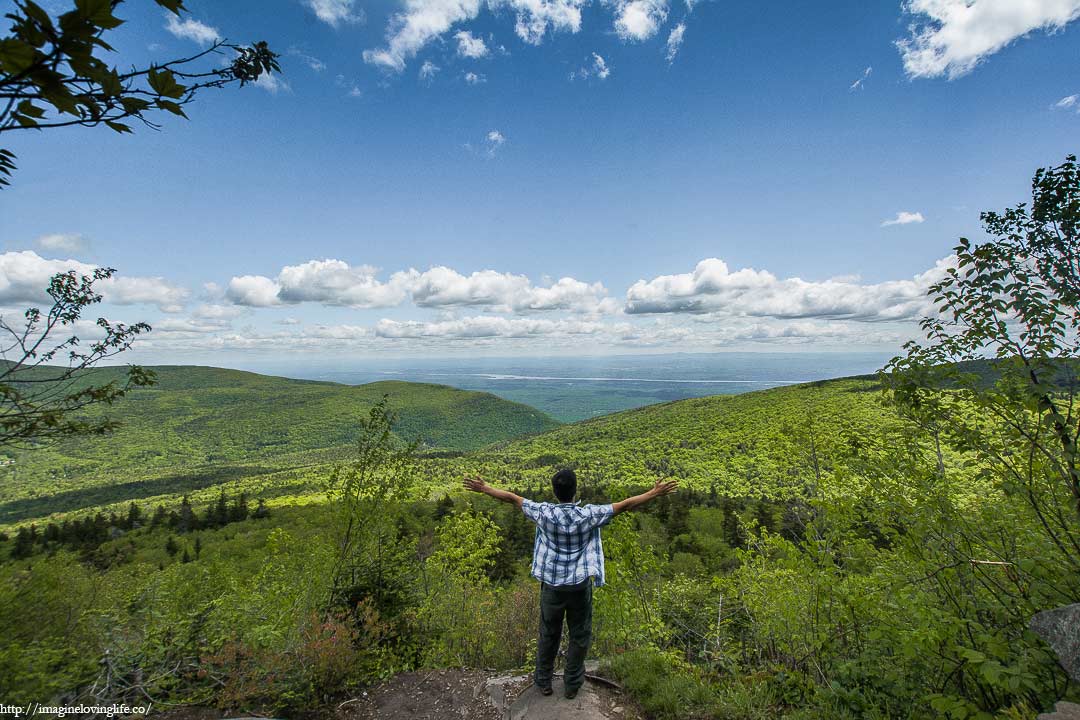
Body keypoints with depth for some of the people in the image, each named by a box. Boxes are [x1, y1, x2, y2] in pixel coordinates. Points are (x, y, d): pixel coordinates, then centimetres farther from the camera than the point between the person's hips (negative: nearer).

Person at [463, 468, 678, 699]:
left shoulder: (545, 513, -15)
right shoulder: (588, 515, -17)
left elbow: (512, 497, -6)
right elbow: (625, 505, -12)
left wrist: (484, 488, 4)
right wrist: (655, 492, -5)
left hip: (552, 585, 1)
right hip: (580, 585, -1)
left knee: (548, 635, 20)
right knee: (579, 636, 18)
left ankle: (543, 681, 35)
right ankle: (572, 684, 30)